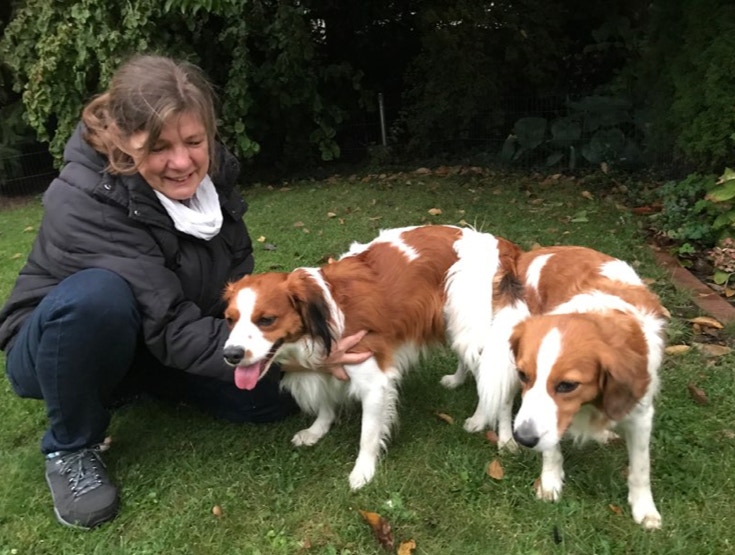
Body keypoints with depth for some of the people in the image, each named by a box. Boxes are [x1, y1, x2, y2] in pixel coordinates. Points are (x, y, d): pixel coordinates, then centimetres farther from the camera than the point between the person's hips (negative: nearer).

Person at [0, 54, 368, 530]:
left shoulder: (211, 171, -14)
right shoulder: (84, 202, -32)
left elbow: (238, 291, -9)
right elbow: (172, 331, -37)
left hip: (156, 339, 6)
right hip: (58, 344, -5)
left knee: (274, 394, -11)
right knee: (98, 295, -39)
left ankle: (133, 383, 13)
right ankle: (71, 449, -12)